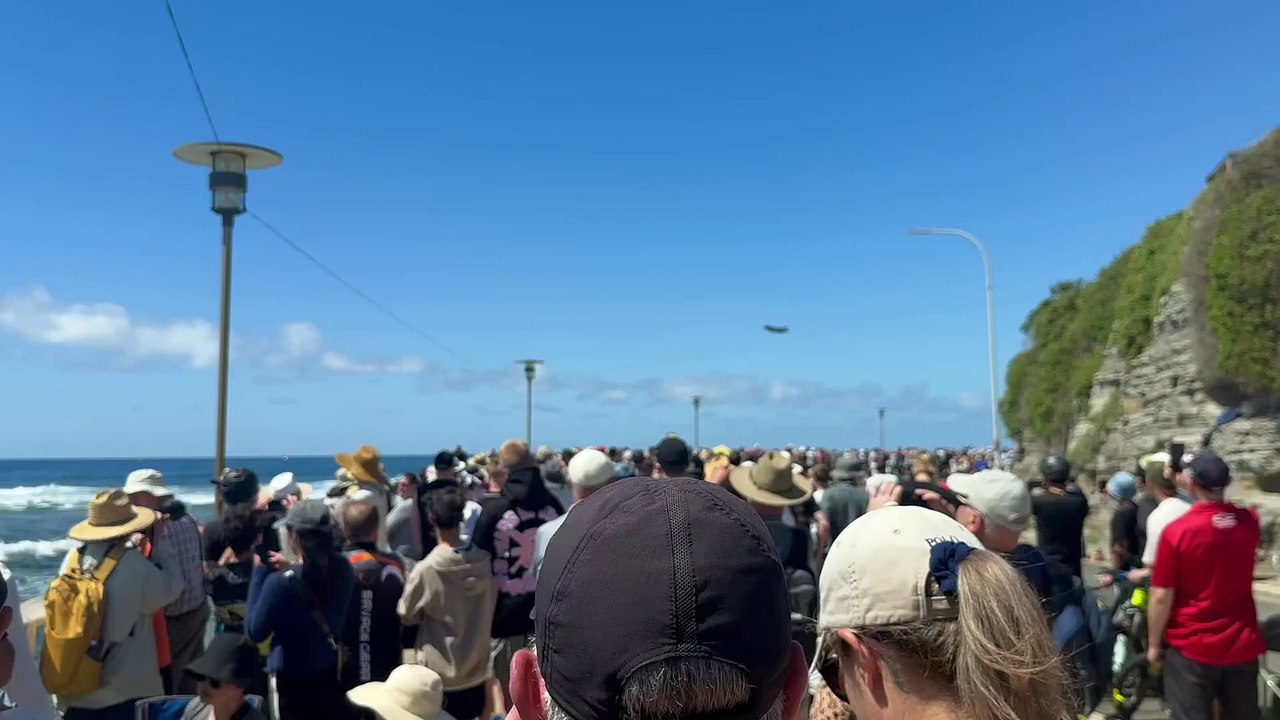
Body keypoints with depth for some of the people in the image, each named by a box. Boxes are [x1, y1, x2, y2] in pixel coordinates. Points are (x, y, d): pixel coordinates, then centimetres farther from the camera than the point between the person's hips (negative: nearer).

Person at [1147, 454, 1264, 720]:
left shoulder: (1176, 531, -19)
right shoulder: (1249, 522, -5)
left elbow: (1161, 597, -15)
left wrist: (1154, 644, -3)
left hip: (1191, 648, -5)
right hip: (1243, 645, 5)